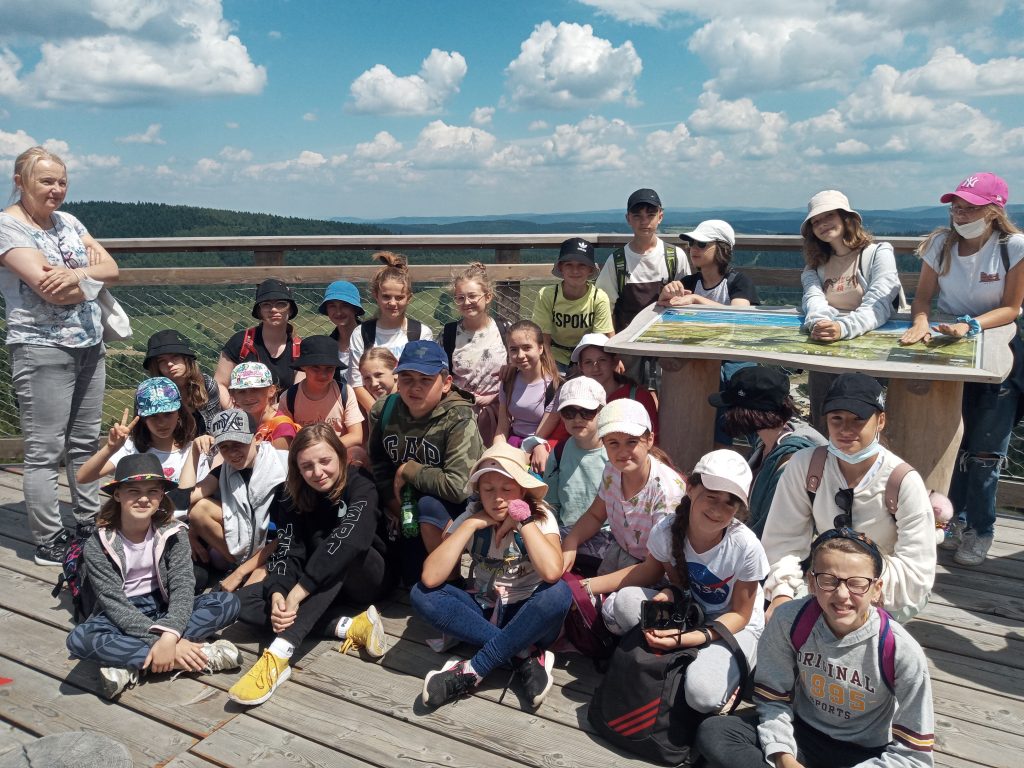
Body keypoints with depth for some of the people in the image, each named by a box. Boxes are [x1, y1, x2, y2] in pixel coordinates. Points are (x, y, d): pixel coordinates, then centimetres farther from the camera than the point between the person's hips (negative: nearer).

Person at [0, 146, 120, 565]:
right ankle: (49, 542, 8)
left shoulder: (68, 222, 13)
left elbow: (112, 268, 4)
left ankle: (89, 525, 23)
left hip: (89, 347, 7)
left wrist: (75, 273, -15)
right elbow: (49, 289, -19)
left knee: (85, 443, 12)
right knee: (44, 451, -1)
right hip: (42, 351, -7)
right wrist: (91, 274, -2)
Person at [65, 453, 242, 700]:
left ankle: (131, 664, -25)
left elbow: (183, 587, -18)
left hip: (163, 608, 1)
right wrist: (160, 643, -29)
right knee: (79, 639, -34)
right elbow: (115, 604, -18)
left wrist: (168, 637, -35)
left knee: (228, 603, -21)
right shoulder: (97, 545, -13)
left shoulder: (173, 533, -10)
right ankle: (203, 655, -33)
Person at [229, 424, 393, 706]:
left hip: (368, 579, -5)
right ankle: (347, 627, -27)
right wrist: (277, 594, -35)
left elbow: (349, 539, -36)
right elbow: (286, 553, -14)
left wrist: (296, 594, -42)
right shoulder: (297, 500, -1)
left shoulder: (360, 486, -17)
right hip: (324, 588, 5)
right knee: (245, 601, -16)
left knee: (332, 546, -35)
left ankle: (278, 655, -46)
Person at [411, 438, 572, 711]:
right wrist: (470, 525, -22)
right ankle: (525, 656, -20)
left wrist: (524, 519, -27)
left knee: (559, 593, -34)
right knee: (421, 595, -21)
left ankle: (473, 672, -24)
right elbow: (430, 578, -21)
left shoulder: (541, 517, -13)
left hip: (527, 617, -2)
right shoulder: (470, 517, -7)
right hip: (483, 613, 3)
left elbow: (552, 572, -35)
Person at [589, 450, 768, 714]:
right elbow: (651, 571, 1)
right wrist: (585, 586, -12)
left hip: (733, 626, -3)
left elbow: (739, 615, -14)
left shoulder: (746, 547, -27)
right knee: (623, 602, -26)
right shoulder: (666, 529, -21)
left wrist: (685, 638, -29)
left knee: (703, 696, -31)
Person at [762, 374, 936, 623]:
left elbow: (916, 573, -17)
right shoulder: (804, 466, -11)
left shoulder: (904, 482, -18)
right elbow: (785, 540, -9)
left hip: (884, 598, -3)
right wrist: (782, 594, -24)